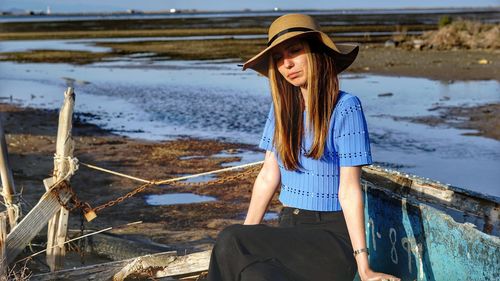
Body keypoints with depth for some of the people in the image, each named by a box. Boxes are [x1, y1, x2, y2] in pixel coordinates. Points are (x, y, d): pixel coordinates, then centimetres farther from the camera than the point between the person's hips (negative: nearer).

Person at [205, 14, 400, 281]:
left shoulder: (344, 107, -10)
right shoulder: (282, 107, 9)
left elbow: (349, 190, -12)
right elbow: (269, 175, 9)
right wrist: (246, 235, 3)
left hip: (332, 235, -5)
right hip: (289, 229, 5)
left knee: (229, 242, -27)